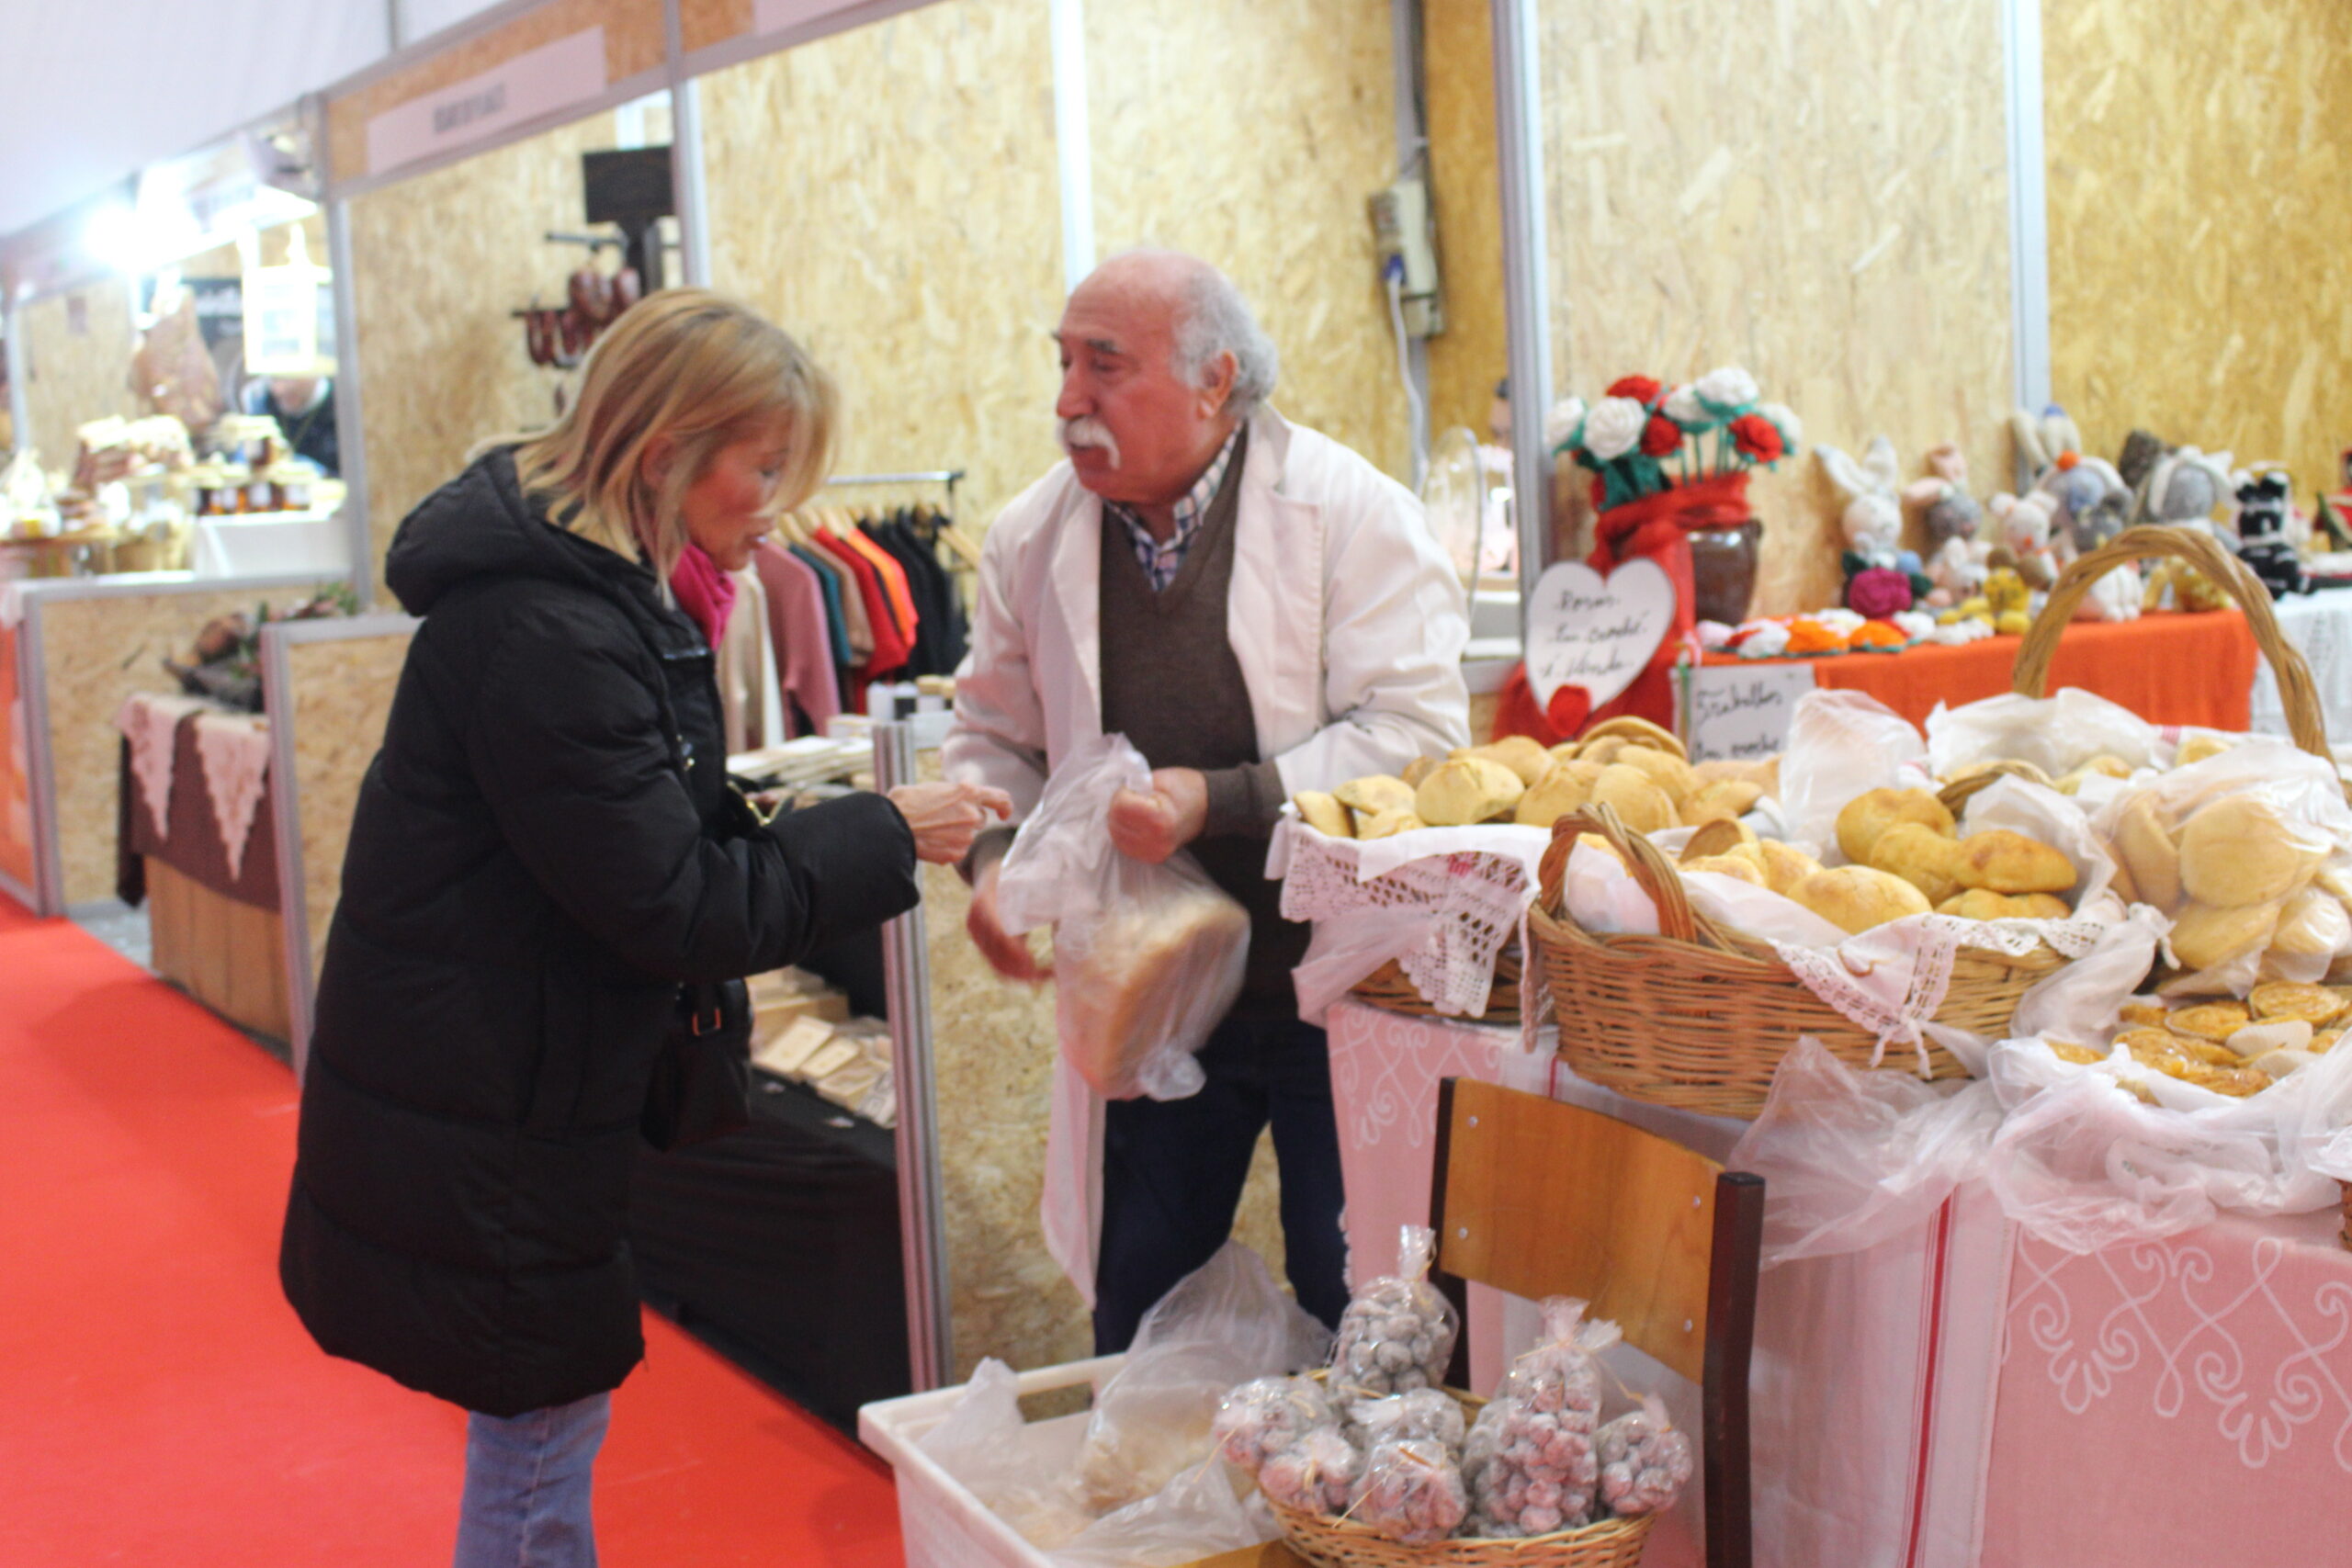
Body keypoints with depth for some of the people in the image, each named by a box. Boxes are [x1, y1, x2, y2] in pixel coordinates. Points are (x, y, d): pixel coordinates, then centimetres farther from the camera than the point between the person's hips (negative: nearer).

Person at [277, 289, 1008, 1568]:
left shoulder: (598, 588, 7)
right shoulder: (548, 631, -26)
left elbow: (655, 829, 13)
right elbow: (676, 908, -23)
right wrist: (886, 837, -15)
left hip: (512, 1088, 10)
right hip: (472, 1120, -10)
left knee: (549, 1414, 20)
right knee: (541, 1428, 4)